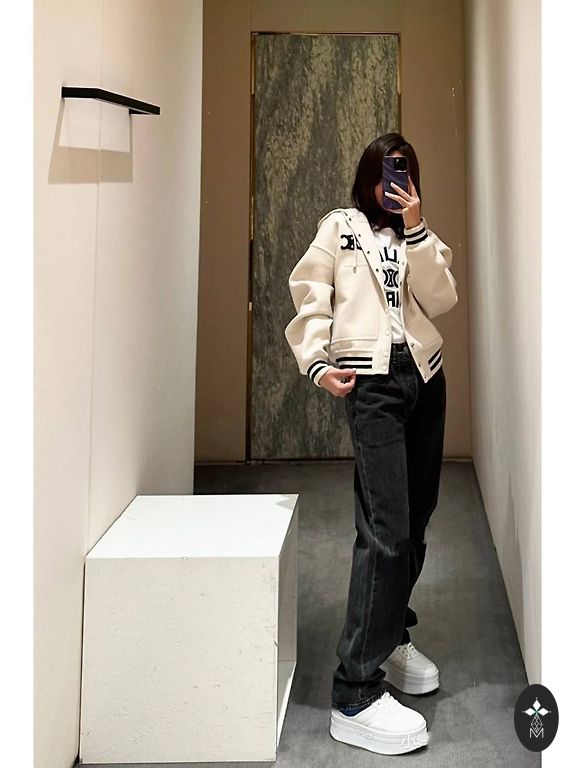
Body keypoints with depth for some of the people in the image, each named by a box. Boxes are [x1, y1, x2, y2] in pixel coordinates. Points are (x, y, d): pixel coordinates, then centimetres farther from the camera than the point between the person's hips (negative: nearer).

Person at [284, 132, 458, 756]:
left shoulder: (422, 237, 18)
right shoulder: (340, 226, 8)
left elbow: (440, 299, 2)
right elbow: (311, 297, 0)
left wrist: (416, 230, -5)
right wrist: (316, 362, -13)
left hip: (425, 377, 6)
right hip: (371, 380, -5)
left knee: (415, 517, 9)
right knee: (386, 527, -15)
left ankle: (393, 635, 30)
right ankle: (356, 694, -13)